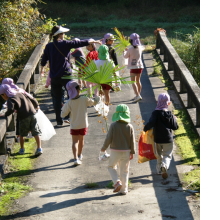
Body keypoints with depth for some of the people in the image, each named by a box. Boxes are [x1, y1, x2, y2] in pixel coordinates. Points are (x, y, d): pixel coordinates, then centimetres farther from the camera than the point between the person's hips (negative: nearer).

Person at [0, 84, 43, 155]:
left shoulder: (10, 100, -5)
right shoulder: (21, 94, 16)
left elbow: (11, 109, -24)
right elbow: (32, 99, 22)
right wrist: (37, 105, 40)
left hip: (23, 118, -5)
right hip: (32, 114, 5)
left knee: (21, 134, 16)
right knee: (36, 133, 5)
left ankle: (22, 149, 25)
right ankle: (39, 148, -2)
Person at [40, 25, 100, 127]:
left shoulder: (49, 46, 3)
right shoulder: (65, 44, -8)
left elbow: (44, 58, 14)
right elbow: (79, 43, -4)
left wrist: (42, 68, 34)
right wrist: (92, 41, 9)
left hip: (54, 77, 3)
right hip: (65, 75, -3)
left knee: (57, 99, 9)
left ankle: (59, 120, 11)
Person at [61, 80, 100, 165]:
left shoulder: (69, 103, -17)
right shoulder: (84, 99, -15)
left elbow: (63, 114, -14)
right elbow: (94, 102, 1)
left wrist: (63, 108, 6)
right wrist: (98, 97, 22)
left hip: (74, 125, -2)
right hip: (83, 124, 2)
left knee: (75, 141, 1)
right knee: (81, 139, 21)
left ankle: (75, 158, -16)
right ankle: (79, 155, 39)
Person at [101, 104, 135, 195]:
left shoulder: (113, 125, -12)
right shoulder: (130, 126, -5)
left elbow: (108, 139, -10)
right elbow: (132, 141, -2)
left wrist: (104, 148, 6)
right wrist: (132, 152, 9)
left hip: (115, 151, -2)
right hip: (126, 151, 2)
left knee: (111, 167, 18)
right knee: (124, 170, 11)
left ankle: (117, 182, -3)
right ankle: (124, 189, 14)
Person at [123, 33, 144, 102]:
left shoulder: (130, 49, -16)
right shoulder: (140, 48, 0)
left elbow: (125, 56, -2)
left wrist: (125, 51, 17)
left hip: (133, 67, -6)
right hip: (140, 66, 6)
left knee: (133, 82, -6)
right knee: (138, 81, 19)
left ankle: (138, 95, -20)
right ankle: (138, 95, 27)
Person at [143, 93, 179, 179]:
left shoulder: (155, 113, -11)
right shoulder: (169, 114, -7)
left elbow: (150, 123, -26)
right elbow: (175, 127, -2)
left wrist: (145, 129, -8)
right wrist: (174, 119, 16)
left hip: (158, 139, 1)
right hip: (168, 139, -1)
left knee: (159, 155, 21)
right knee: (167, 155, 4)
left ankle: (159, 169, 27)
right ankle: (164, 166, -25)